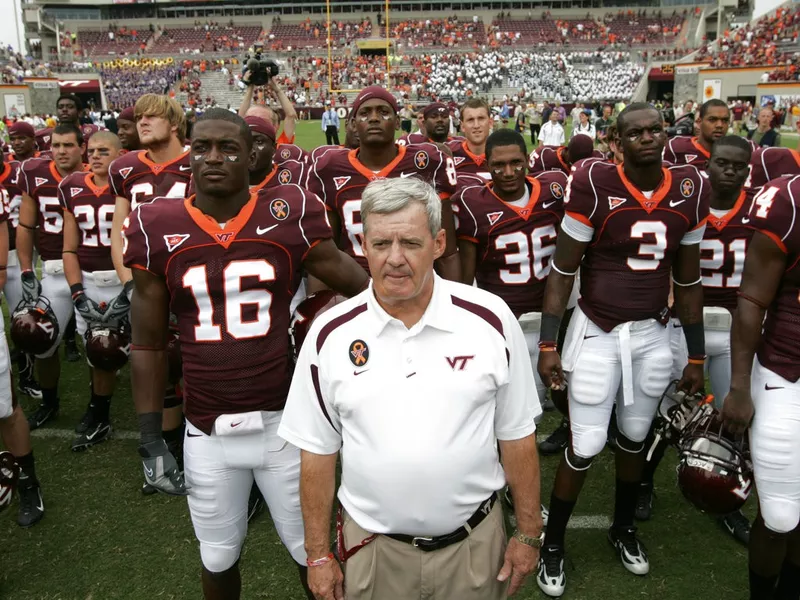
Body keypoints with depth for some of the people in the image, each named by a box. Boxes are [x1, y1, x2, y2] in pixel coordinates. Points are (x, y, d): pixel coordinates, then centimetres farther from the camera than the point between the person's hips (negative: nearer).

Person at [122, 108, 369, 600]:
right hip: (207, 432, 2)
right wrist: (151, 438, 3)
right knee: (218, 558, 21)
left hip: (284, 421, -1)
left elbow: (356, 284, 1)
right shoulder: (158, 229, -3)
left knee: (310, 550, 17)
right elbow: (149, 343, 3)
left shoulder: (290, 214, -8)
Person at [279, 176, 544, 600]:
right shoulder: (329, 335, -9)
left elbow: (515, 436, -2)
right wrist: (318, 554, 2)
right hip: (371, 545, 1)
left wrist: (528, 534, 2)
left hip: (474, 541, 0)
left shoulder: (490, 321, -11)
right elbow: (318, 452, -2)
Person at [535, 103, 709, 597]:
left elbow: (688, 280, 8)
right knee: (586, 446, 1)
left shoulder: (690, 190, -1)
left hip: (653, 335, 4)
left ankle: (624, 528, 42)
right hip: (597, 333, -4)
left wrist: (697, 355, 10)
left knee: (636, 436, 17)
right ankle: (553, 544, 24)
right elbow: (563, 270, -9)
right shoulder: (595, 184, -14)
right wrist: (548, 343, -11)